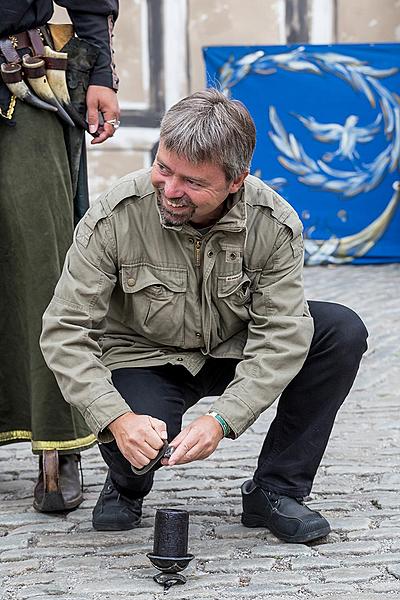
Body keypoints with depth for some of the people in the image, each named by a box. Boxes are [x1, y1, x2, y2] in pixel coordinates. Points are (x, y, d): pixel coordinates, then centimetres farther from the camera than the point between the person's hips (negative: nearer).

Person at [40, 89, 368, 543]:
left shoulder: (274, 224, -20)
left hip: (236, 353, 3)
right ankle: (126, 486, 9)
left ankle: (274, 492, -7)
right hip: (144, 358, -2)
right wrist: (117, 418, -36)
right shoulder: (113, 219, -23)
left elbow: (282, 334, -21)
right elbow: (64, 330, -22)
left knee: (342, 332, -19)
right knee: (135, 443, -35)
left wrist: (222, 420, -34)